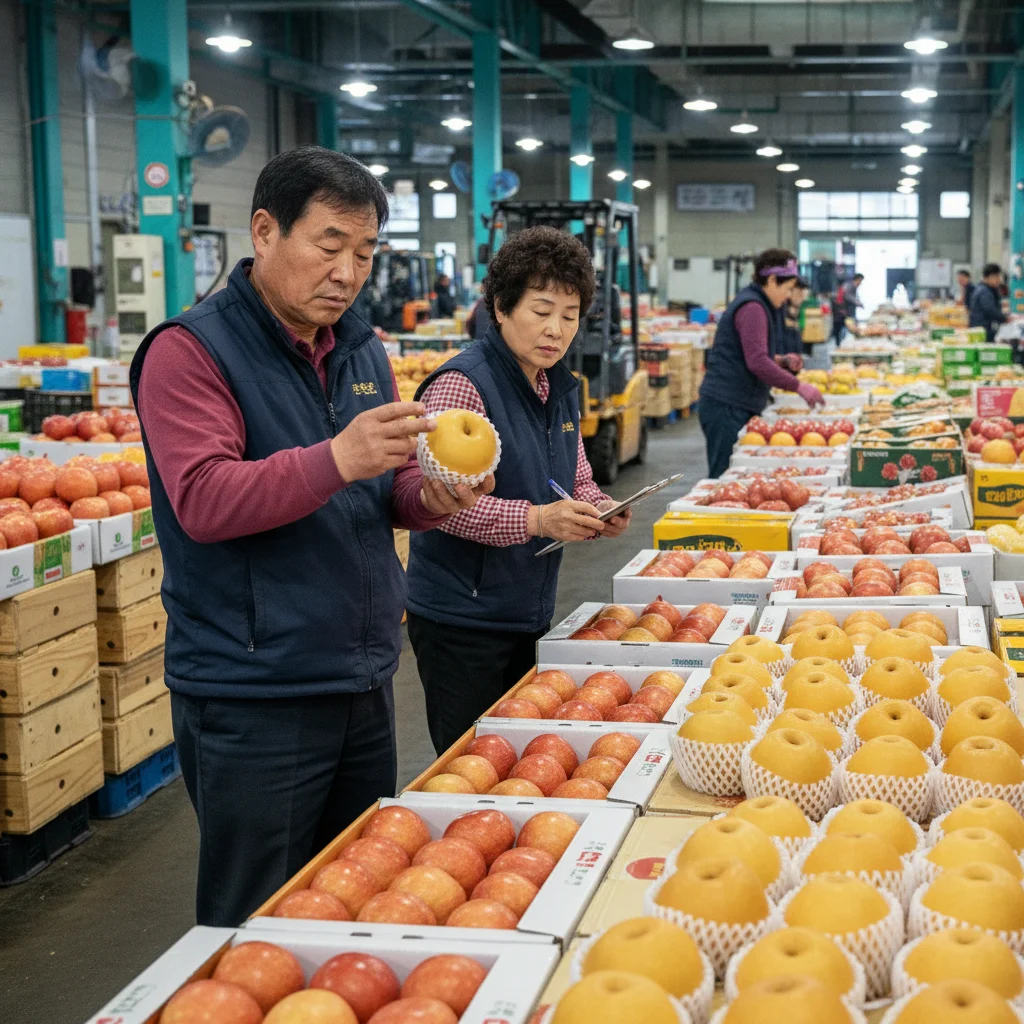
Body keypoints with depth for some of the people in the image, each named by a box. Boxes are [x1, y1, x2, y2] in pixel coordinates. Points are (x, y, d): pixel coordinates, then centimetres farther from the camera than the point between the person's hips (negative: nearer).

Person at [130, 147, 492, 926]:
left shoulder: (362, 349, 12)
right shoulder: (190, 350, -10)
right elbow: (202, 501, -22)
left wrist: (431, 496, -8)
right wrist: (337, 459, -35)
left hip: (363, 683, 7)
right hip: (252, 705, -7)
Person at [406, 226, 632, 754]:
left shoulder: (560, 388, 10)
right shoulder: (462, 383, -17)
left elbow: (578, 480, 19)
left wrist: (599, 511, -4)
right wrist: (533, 519, -31)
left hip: (527, 613, 8)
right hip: (461, 622, -8)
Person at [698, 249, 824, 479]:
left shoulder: (754, 304, 18)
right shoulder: (752, 308, -14)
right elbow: (757, 362, -22)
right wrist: (798, 386, -19)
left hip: (736, 405, 10)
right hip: (727, 407, -10)